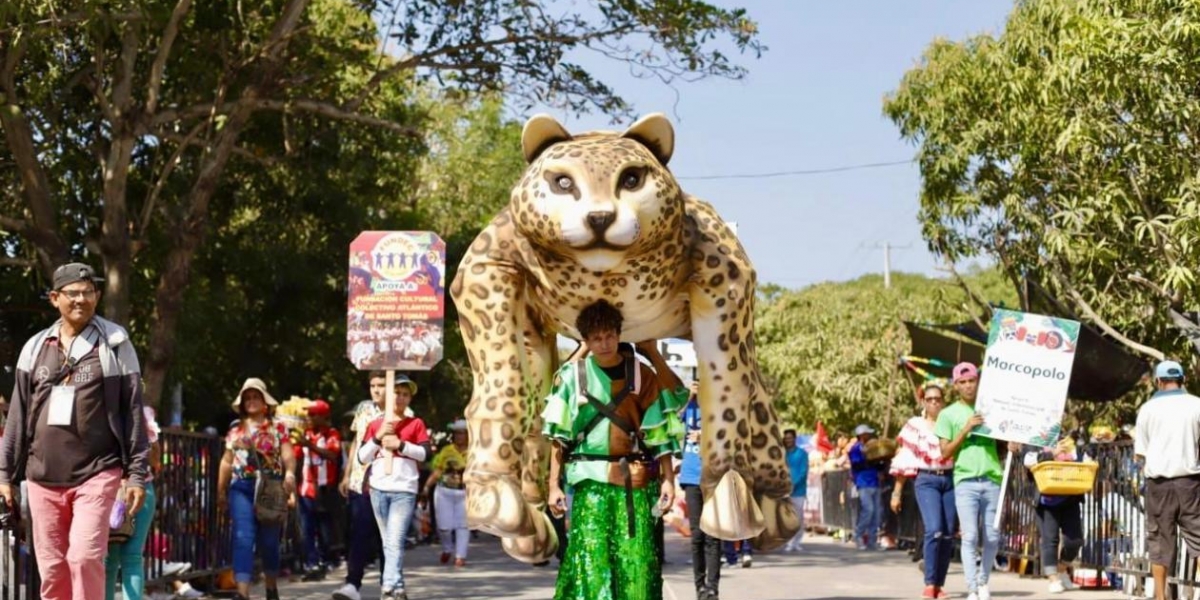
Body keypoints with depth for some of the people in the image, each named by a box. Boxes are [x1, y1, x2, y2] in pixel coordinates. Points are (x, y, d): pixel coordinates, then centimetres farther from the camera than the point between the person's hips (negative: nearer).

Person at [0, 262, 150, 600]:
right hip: (42, 477, 4)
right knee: (52, 569, 5)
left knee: (84, 557, -17)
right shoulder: (35, 348, 11)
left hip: (96, 474, -4)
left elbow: (132, 411, 0)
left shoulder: (115, 345, 2)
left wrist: (137, 473, -4)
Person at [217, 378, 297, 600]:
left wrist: (290, 474, -27)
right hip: (241, 488, 1)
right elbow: (227, 461, 18)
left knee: (268, 541, 7)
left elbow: (288, 455, -7)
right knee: (243, 539, -11)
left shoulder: (278, 427, 5)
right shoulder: (236, 429, 14)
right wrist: (221, 491, 14)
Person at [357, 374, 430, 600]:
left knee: (395, 541, -14)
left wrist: (401, 444, -14)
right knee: (388, 542, 8)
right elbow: (362, 458, 7)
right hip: (378, 489, 4)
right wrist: (378, 437, -7)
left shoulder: (416, 423, 7)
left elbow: (424, 453, -2)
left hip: (404, 490, -3)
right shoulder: (375, 424, 12)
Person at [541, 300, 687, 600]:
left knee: (636, 564, -3)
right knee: (589, 562, -6)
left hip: (635, 483, 1)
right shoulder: (572, 375, 3)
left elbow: (660, 431, 4)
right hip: (590, 483, -1)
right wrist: (554, 485, -1)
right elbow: (558, 435, 3)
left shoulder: (642, 374, 4)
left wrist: (667, 478, -4)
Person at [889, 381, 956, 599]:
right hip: (926, 481, -3)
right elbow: (903, 461, 8)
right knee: (934, 530, -18)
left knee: (949, 534, 0)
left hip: (950, 480, 3)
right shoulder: (914, 426, 8)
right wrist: (896, 492, 5)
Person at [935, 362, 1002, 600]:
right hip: (966, 481, -3)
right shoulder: (948, 414, 6)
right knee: (970, 537, -8)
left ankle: (983, 581, 25)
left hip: (992, 480, 3)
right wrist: (965, 430, -10)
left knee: (992, 537, 5)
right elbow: (945, 452, 1)